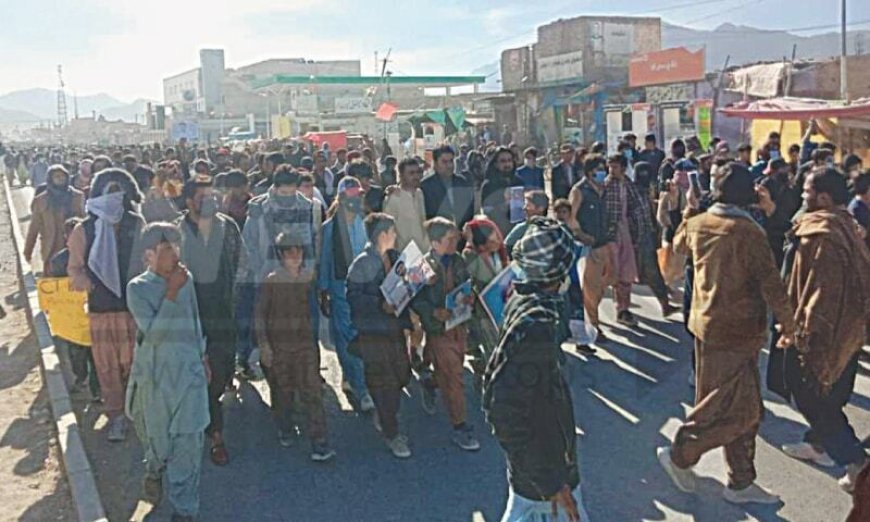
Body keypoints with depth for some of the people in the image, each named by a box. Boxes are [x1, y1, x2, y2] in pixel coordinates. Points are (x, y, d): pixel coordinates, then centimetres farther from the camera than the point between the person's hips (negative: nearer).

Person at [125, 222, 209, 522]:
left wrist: (203, 357, 19)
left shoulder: (186, 279, 1)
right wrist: (171, 292, -26)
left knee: (189, 441, 2)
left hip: (189, 372, 2)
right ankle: (155, 471, 52)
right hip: (155, 375, -2)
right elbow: (152, 331, -23)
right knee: (155, 435, 17)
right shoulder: (137, 288, -12)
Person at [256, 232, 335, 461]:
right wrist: (263, 344, -8)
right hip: (278, 343, -1)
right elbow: (260, 314, -3)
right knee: (282, 389, 11)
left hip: (305, 341, 1)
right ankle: (285, 430, 36)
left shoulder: (310, 276, 2)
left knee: (312, 391, -6)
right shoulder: (272, 280, -6)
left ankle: (319, 443, -5)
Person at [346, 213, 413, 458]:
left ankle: (384, 416, 38)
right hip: (373, 331, -7)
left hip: (395, 327, 7)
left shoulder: (395, 257, 8)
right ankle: (391, 434, 14)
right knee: (383, 382, 0)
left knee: (402, 374, 13)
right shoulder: (361, 264, -13)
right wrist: (381, 305, -25)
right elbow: (354, 296, -17)